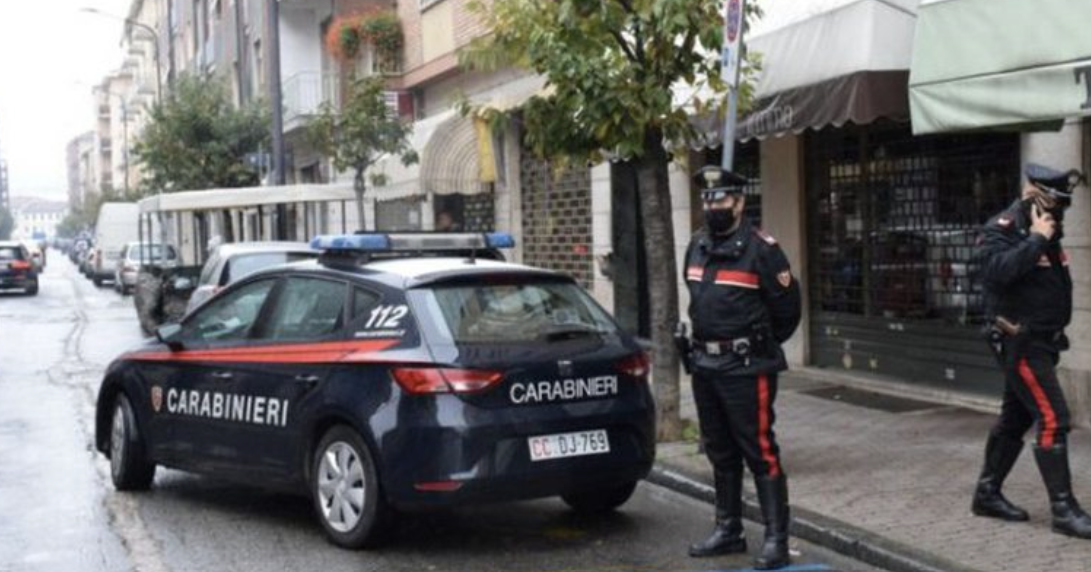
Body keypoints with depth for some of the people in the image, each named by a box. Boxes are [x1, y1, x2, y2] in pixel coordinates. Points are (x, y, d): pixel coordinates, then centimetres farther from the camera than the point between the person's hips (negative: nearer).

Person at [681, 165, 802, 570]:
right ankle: (728, 531, 27)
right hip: (705, 365, 8)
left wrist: (759, 347, 6)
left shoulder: (761, 249, -12)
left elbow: (787, 308, -6)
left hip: (745, 368, -7)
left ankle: (776, 539, -1)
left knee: (760, 452, -6)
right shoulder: (697, 247, 10)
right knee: (720, 452, 16)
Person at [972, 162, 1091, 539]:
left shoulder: (1045, 233, 14)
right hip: (1019, 342, -9)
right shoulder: (1001, 230, -12)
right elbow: (998, 270, -32)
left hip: (1041, 342, 9)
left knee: (1015, 419, 14)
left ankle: (987, 493, 23)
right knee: (1053, 419, -13)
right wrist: (1036, 239, -26)